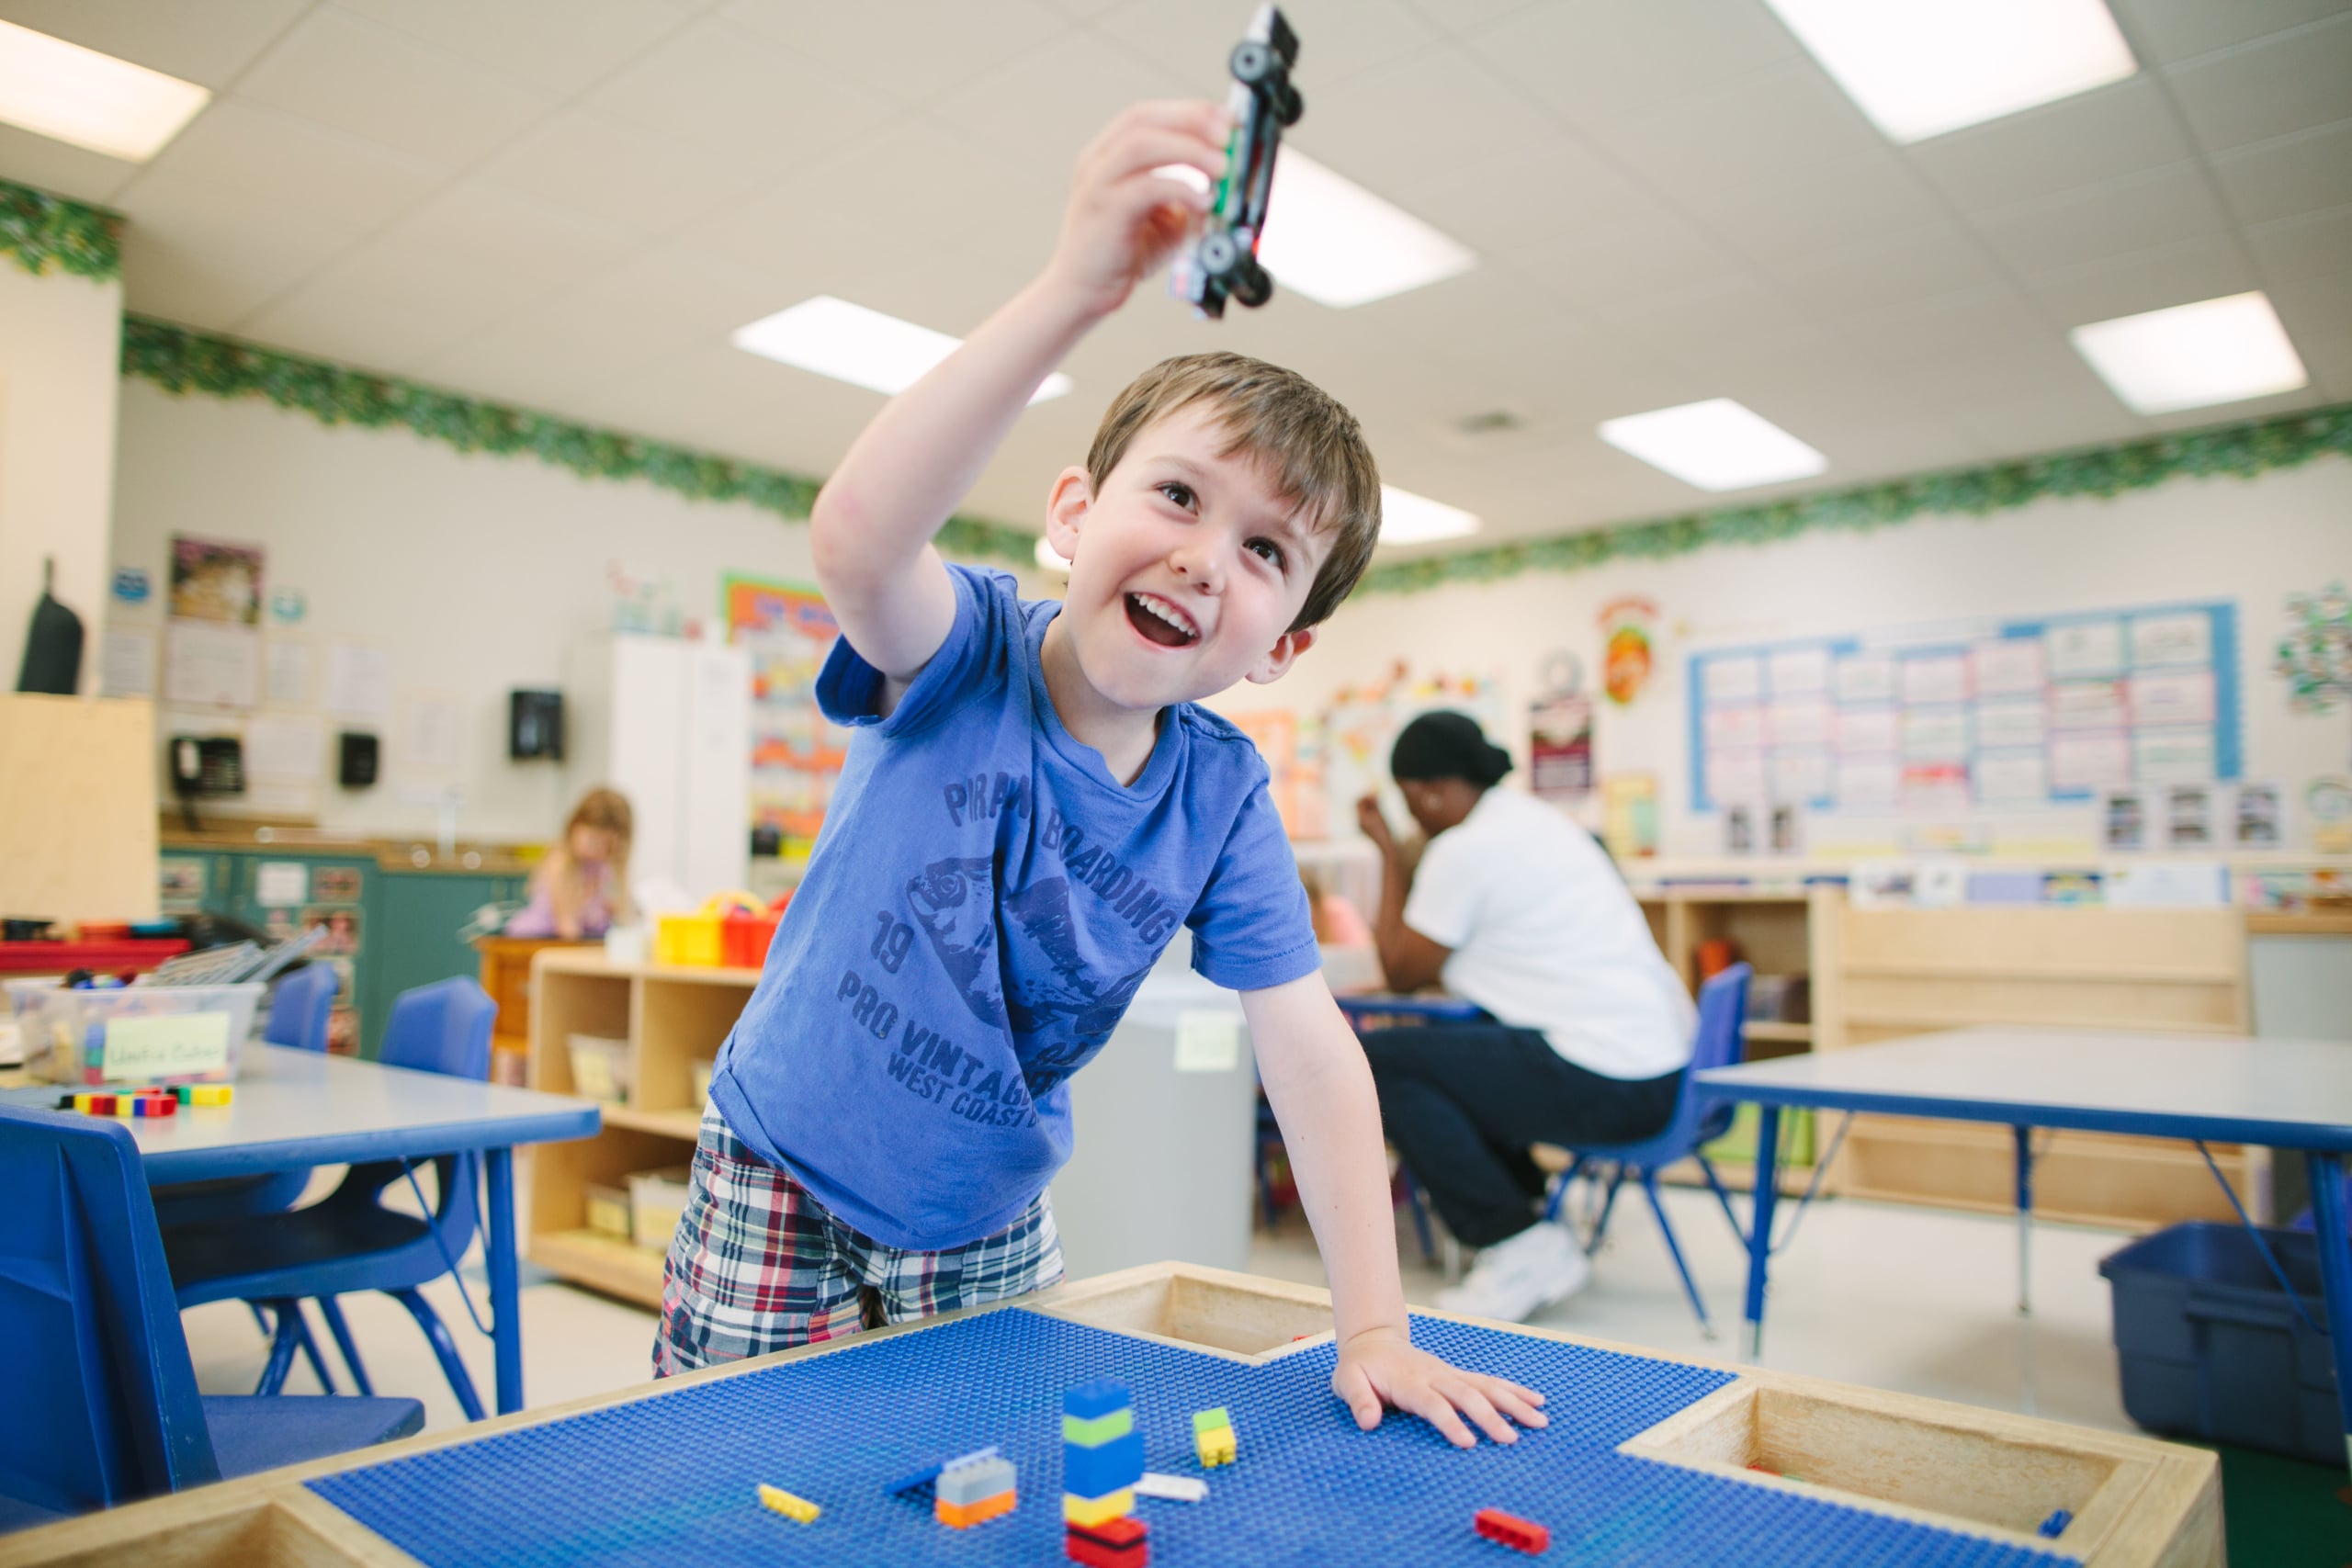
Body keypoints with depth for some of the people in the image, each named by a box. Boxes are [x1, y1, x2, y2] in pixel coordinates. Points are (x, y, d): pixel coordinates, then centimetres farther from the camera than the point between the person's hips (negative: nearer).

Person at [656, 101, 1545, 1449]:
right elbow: (856, 539, -46)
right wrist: (1077, 289, -57)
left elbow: (1310, 1051, -12)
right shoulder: (966, 654, -22)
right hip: (783, 1199, -3)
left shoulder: (1222, 797, -13)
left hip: (991, 1233, 3)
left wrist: (1375, 1331, -15)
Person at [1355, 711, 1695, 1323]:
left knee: (1377, 1061, -7)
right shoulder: (1533, 819, 16)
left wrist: (1388, 850, 3)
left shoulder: (1464, 849, -13)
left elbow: (1401, 972, -2)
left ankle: (1519, 1247, -3)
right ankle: (1525, 1203, 22)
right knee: (1444, 1044, 23)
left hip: (1605, 1088, -10)